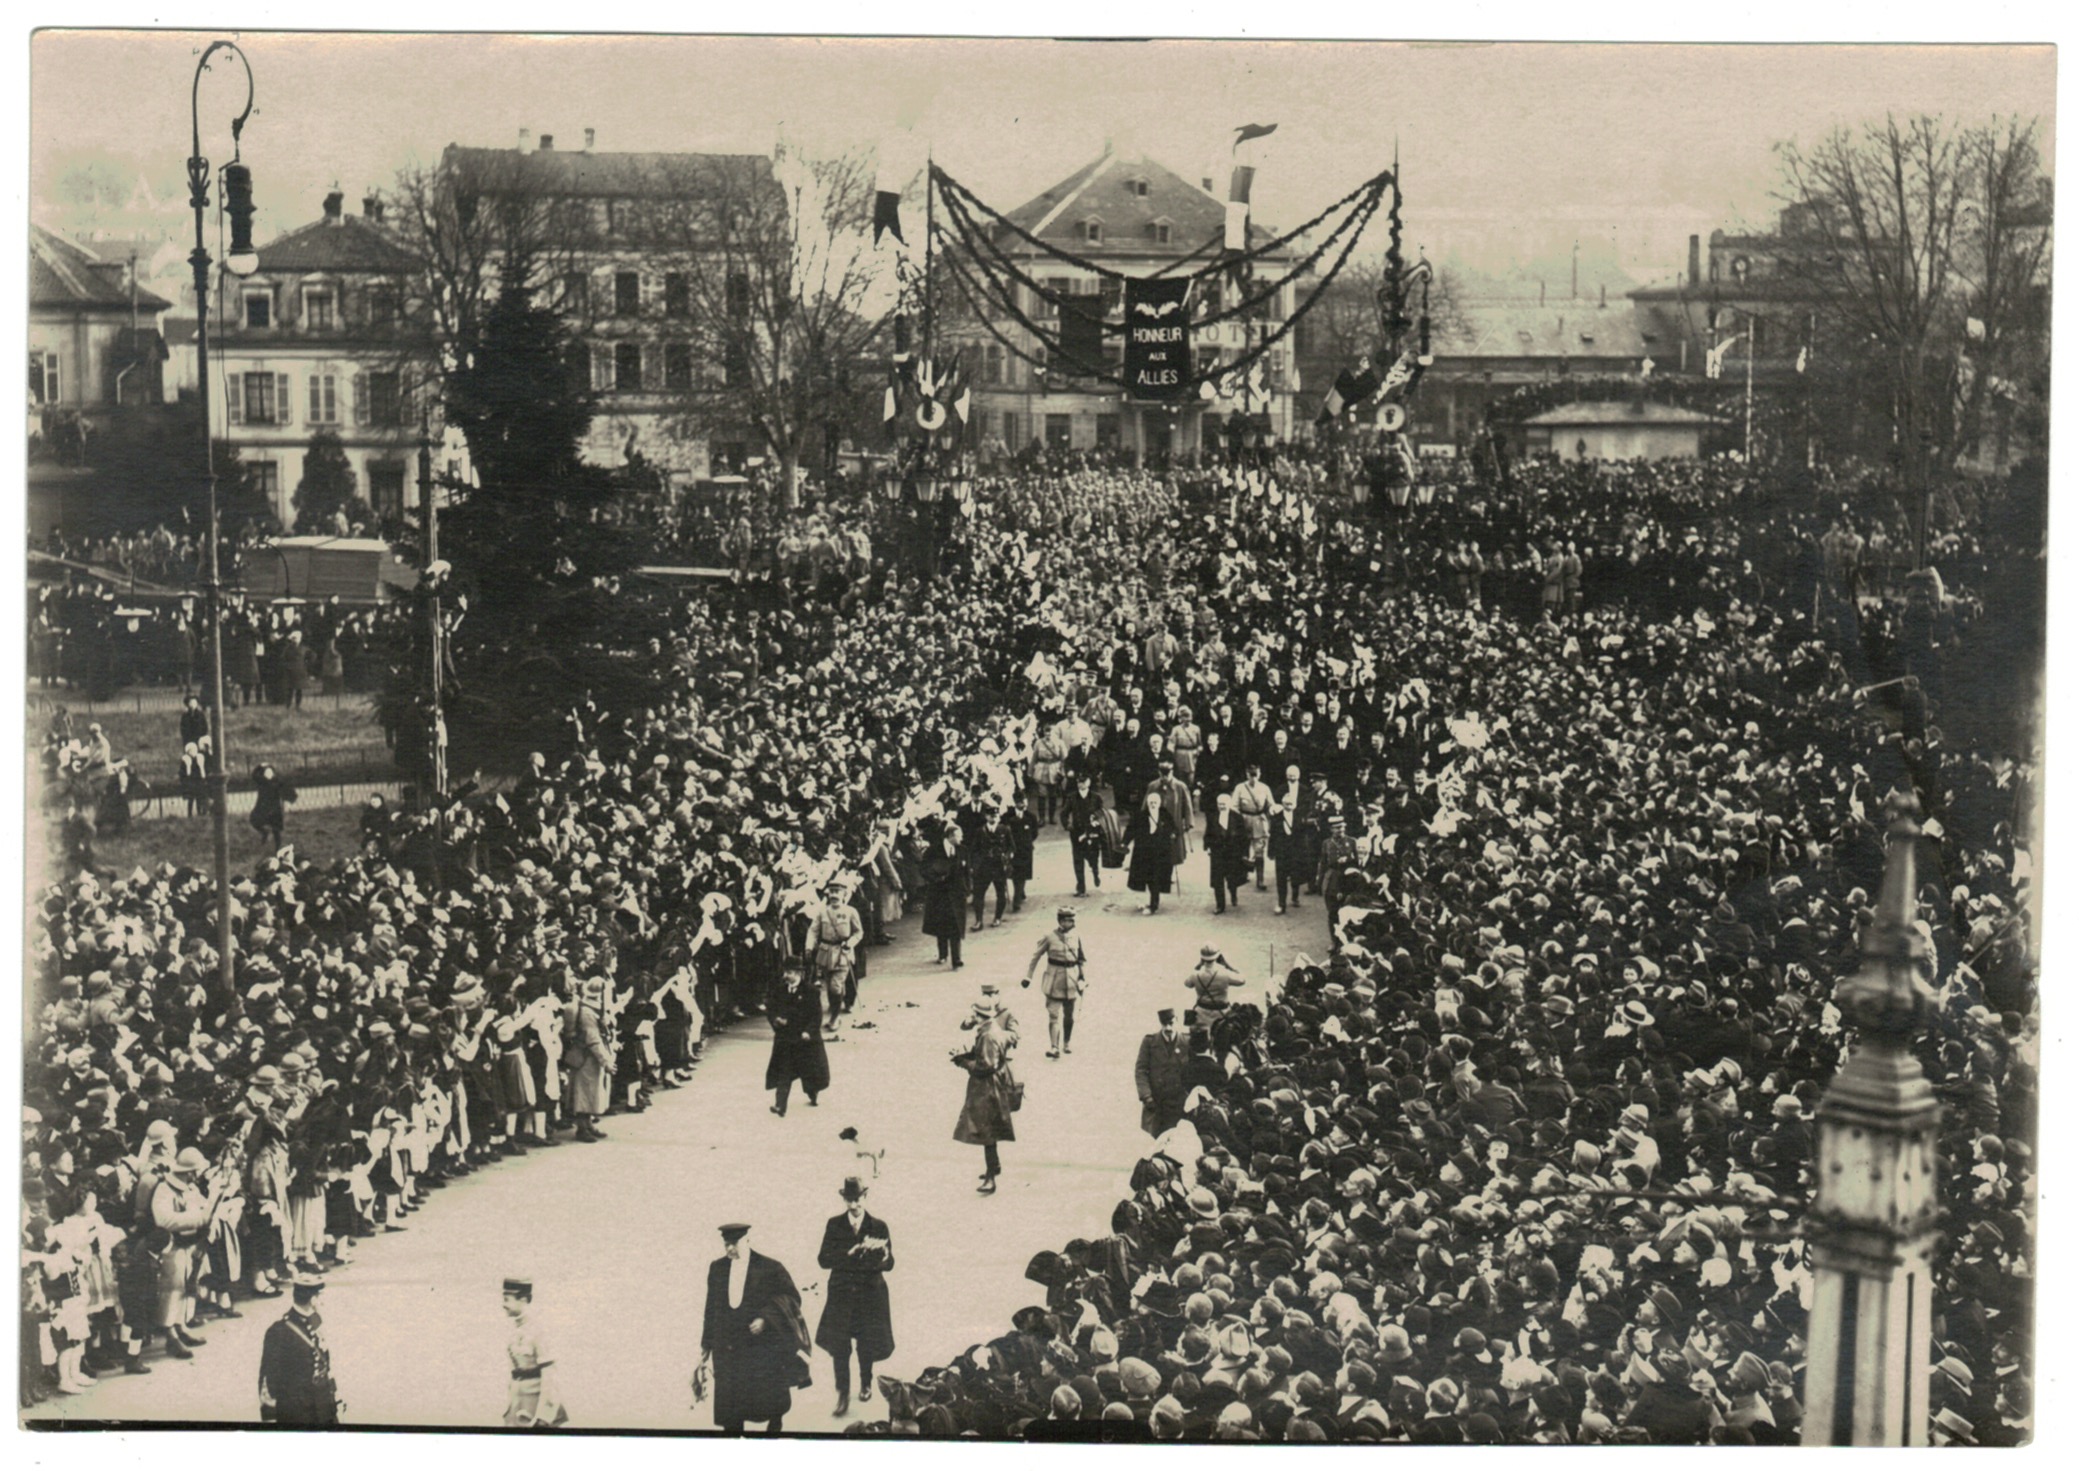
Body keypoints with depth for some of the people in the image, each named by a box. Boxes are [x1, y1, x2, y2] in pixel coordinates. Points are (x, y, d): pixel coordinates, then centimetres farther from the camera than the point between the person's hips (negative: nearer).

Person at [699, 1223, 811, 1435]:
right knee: (730, 1415, 2)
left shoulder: (769, 1268, -5)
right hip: (727, 1351, 3)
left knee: (772, 1406, 5)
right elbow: (712, 1308, 10)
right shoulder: (716, 1268, 6)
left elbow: (790, 1299, -6)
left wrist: (766, 1318, -20)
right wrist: (707, 1344, 11)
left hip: (764, 1350, -3)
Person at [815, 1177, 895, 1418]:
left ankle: (866, 1384, 36)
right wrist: (849, 1254, -23)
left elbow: (889, 1264, -7)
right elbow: (823, 1260, -9)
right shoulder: (834, 1225, -2)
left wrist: (882, 1255, -31)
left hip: (870, 1295, 0)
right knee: (839, 1347, -5)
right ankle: (843, 1395, 4)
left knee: (867, 1344, 12)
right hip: (841, 1294, 0)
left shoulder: (878, 1226, -4)